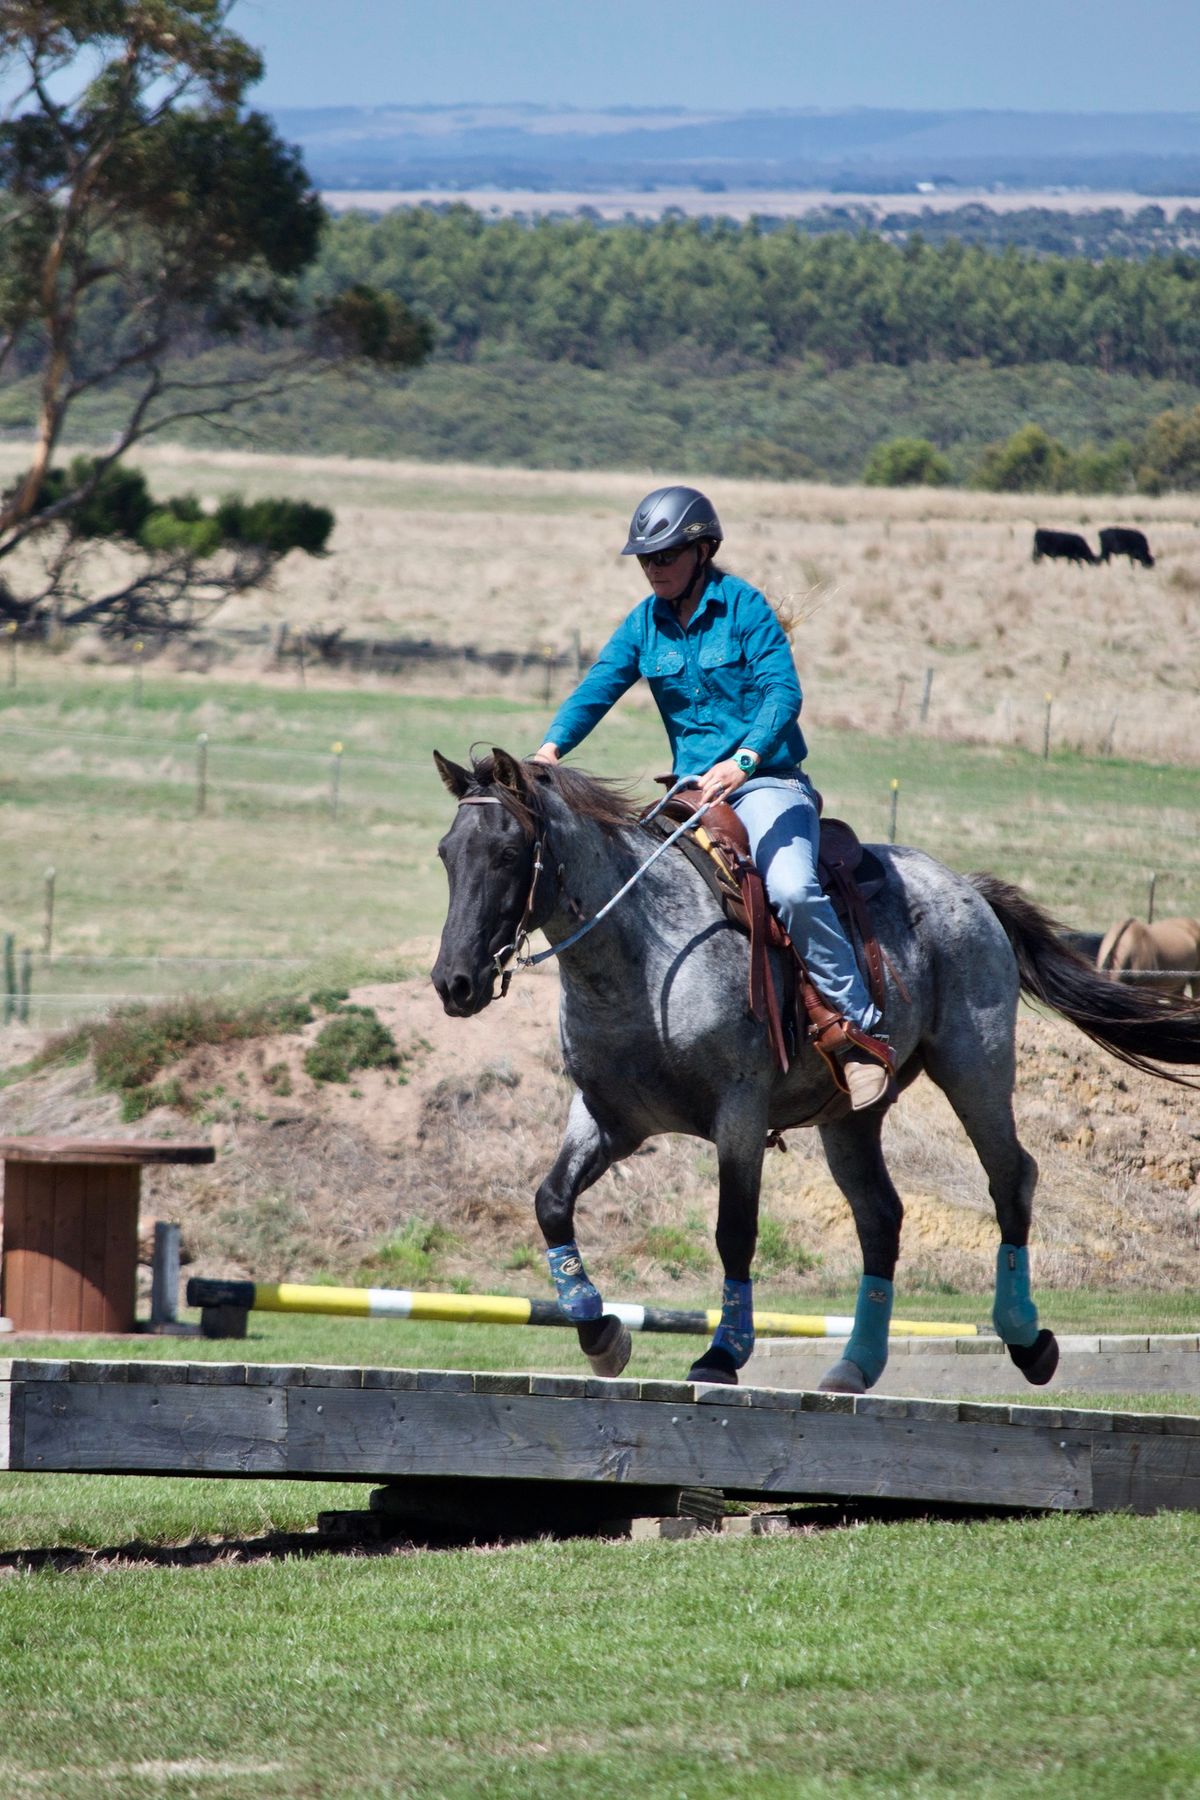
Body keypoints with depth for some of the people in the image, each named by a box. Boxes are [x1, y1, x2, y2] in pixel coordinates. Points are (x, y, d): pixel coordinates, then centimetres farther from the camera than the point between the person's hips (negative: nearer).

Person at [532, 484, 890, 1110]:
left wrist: (742, 760, -33)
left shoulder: (744, 606, -7)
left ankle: (859, 1030, -26)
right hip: (691, 791, 7)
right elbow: (597, 688, -1)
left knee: (791, 889, -30)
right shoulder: (644, 624, 9)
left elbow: (783, 693, -16)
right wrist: (552, 746, -21)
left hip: (766, 782, -7)